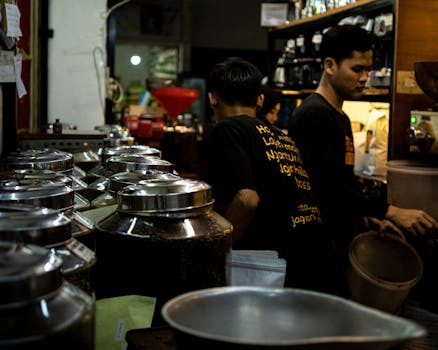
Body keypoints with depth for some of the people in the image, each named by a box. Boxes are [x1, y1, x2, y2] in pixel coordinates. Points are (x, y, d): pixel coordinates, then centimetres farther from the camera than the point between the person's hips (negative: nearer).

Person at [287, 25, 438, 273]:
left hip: (345, 238, 10)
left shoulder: (341, 118, 17)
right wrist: (390, 212, -23)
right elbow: (328, 188, -24)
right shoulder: (314, 115, -16)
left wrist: (372, 215, 11)